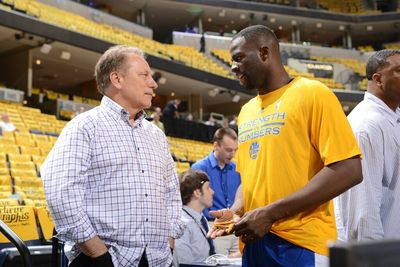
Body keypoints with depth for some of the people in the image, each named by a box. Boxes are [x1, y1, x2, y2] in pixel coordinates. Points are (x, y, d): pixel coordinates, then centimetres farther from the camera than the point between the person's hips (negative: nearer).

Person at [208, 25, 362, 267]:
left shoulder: (313, 93, -6)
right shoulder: (246, 111, 14)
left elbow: (348, 171, -15)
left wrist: (270, 213, -17)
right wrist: (237, 209, 0)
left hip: (300, 243, -6)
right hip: (253, 241, 6)